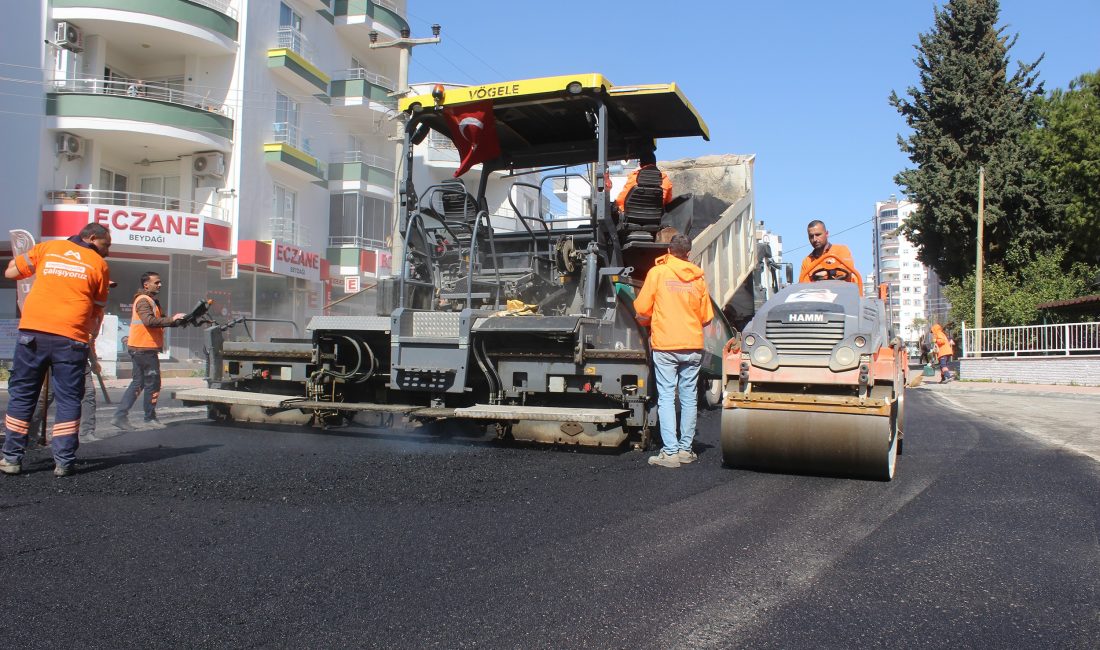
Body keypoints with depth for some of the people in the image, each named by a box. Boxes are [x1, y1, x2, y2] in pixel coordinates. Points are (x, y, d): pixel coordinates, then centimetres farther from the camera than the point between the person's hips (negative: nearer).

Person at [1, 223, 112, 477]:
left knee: (21, 395, 13)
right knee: (68, 399, 6)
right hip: (71, 338, -2)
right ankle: (64, 461, 5)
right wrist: (91, 336, 26)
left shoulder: (47, 248, 11)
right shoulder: (99, 264, 5)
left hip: (32, 332, 2)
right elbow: (98, 311, 10)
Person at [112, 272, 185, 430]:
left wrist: (177, 321, 7)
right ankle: (150, 417, 9)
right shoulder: (143, 301, -13)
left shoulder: (152, 301, 20)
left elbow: (158, 321, 19)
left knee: (137, 383, 11)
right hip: (144, 349, -10)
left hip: (140, 349, 10)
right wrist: (172, 319, -27)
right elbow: (150, 321, -28)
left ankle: (120, 416, 11)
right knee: (153, 383, -1)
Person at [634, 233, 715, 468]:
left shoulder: (657, 272, -2)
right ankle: (685, 449, 16)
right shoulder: (698, 279, 8)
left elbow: (642, 309, -3)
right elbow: (706, 317, 12)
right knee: (689, 398, 10)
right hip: (693, 346, 3)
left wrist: (648, 323, 18)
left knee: (666, 398, -2)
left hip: (665, 345, -3)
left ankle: (670, 452, -7)